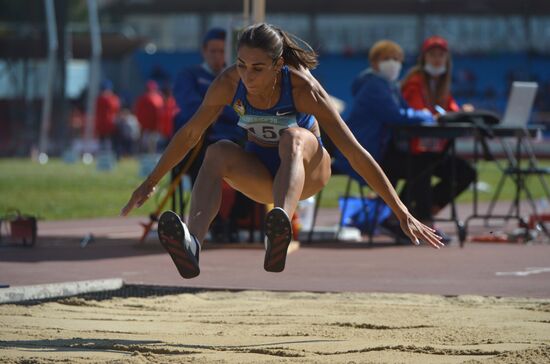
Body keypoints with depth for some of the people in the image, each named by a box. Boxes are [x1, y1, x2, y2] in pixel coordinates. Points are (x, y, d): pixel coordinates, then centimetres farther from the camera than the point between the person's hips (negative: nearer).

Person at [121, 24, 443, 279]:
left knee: (293, 138, -38)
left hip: (307, 172, -3)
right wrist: (150, 183, 5)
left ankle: (279, 236, -66)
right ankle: (192, 244, -53)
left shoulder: (302, 87, -26)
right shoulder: (230, 83, -18)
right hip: (260, 175, 3)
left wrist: (402, 213, -24)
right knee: (219, 151, -30)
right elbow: (190, 134, -1)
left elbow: (354, 152, -24)